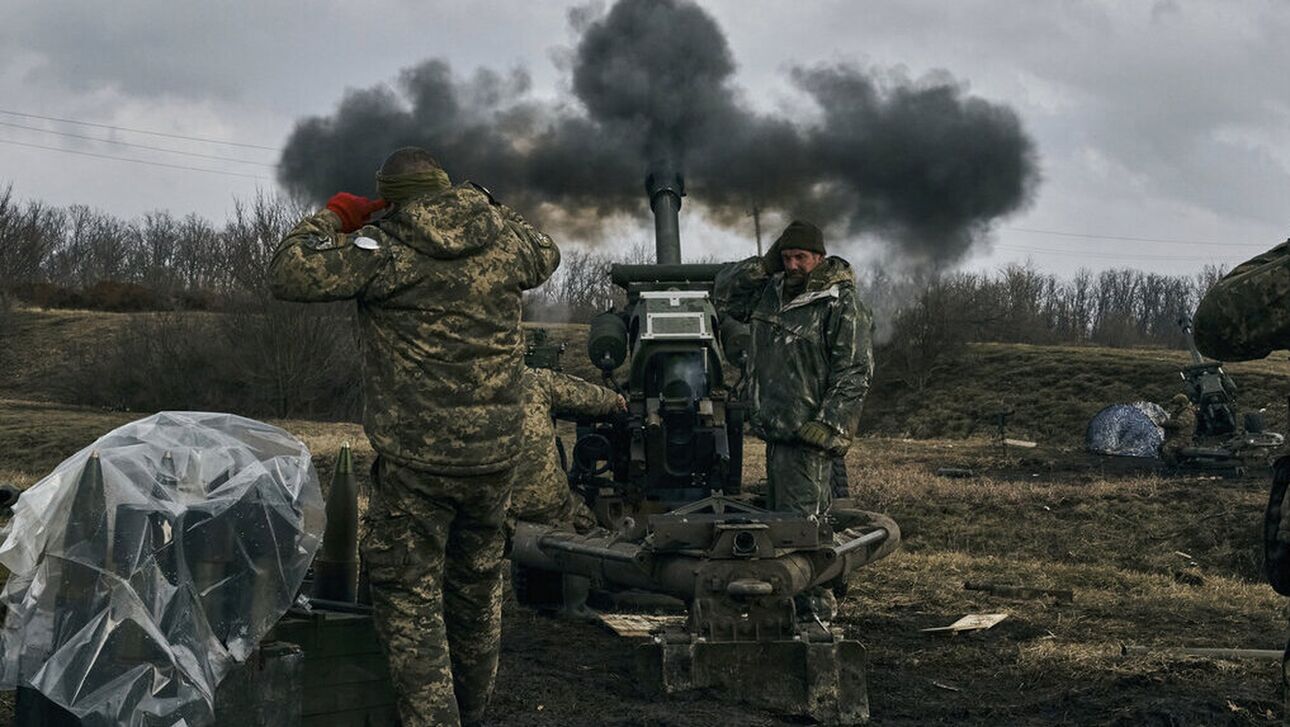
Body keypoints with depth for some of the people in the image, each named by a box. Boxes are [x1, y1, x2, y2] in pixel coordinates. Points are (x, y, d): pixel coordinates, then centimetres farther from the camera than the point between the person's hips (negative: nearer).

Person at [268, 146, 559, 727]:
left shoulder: (382, 247, -10)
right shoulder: (503, 239, 3)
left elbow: (288, 274, -13)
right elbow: (546, 257, 25)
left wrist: (331, 219, 2)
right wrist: (490, 210, 28)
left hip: (415, 459, -5)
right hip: (495, 451, 6)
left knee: (410, 597, 5)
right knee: (478, 586, 22)